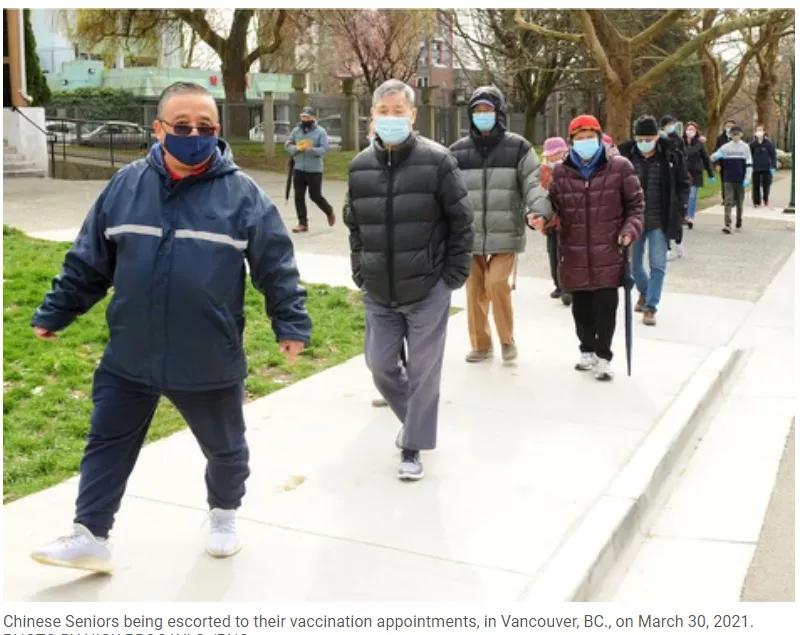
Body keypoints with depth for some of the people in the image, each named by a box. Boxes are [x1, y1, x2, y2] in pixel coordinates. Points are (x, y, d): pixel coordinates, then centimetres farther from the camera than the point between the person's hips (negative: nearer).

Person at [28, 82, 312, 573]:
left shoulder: (242, 192, -9)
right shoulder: (126, 185, -2)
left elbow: (277, 266, -3)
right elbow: (88, 260, 6)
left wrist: (291, 323, -7)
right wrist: (55, 312, 10)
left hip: (210, 362, -1)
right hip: (129, 358, 2)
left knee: (225, 448, 18)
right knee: (107, 446, 10)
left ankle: (225, 515, 45)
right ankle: (90, 537, 25)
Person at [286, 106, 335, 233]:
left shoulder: (320, 131, -5)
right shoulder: (296, 130, 7)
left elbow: (324, 149, -14)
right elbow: (288, 145, 7)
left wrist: (311, 149, -29)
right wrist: (297, 148, -14)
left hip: (314, 170, -4)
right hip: (299, 169, 4)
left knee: (316, 196, 0)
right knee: (298, 197, 1)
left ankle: (329, 211, 29)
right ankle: (302, 223, 9)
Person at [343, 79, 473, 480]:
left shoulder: (437, 161, -9)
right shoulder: (360, 166, 4)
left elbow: (461, 222, -5)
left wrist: (454, 275, -7)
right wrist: (360, 274, 9)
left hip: (428, 291, -4)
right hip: (378, 294, 4)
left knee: (423, 370, 4)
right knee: (380, 365, 11)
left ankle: (413, 446, 19)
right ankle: (416, 420, 37)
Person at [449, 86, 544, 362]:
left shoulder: (518, 147, 0)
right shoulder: (458, 151, 7)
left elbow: (533, 182, -5)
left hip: (505, 235, -3)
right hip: (469, 235, 3)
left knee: (496, 282, -14)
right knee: (475, 290, 7)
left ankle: (507, 338, 10)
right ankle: (480, 344, 24)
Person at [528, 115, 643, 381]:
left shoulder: (619, 167, -2)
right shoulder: (561, 172, 3)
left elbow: (635, 203, 4)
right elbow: (553, 204, 7)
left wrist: (630, 230, -10)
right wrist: (539, 216, -14)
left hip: (608, 252, -2)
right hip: (575, 254, 2)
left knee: (606, 306, 0)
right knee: (581, 307, 13)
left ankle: (603, 356, 15)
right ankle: (588, 350, 33)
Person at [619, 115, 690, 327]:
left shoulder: (671, 155, -7)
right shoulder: (625, 155, -8)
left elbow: (683, 183, 6)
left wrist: (680, 209, 0)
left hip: (659, 221, -1)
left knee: (658, 265, -3)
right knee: (634, 263, 14)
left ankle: (650, 307, 6)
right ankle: (644, 292, 41)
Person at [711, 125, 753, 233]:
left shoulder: (745, 147, 2)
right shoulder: (725, 147, 3)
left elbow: (749, 164, 2)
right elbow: (713, 157, 1)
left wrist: (747, 178, -7)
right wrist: (717, 156, -23)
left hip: (740, 180, 0)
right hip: (728, 179, 0)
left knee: (739, 202, 9)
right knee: (728, 201, -8)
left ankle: (738, 224, 22)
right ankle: (727, 225, -15)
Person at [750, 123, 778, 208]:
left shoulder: (769, 143, -5)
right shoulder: (752, 143, 0)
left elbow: (773, 155, -2)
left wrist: (773, 167, -8)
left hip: (766, 168, -1)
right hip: (755, 168, 2)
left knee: (766, 186, 5)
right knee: (756, 186, 4)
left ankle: (766, 202, 19)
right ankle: (756, 202, 14)